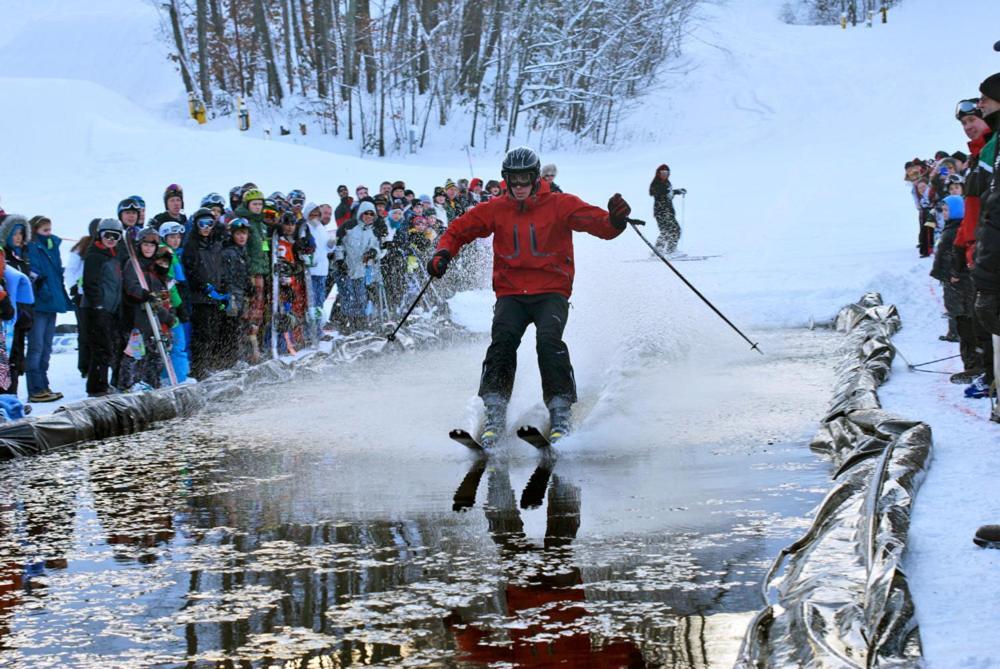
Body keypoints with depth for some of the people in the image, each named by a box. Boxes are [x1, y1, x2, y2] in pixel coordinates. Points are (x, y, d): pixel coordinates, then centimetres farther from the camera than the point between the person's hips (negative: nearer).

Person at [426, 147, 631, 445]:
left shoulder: (560, 205, 2)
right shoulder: (496, 210, 9)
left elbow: (599, 224, -6)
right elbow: (459, 230, 17)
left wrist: (615, 220, -30)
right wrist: (443, 254, -2)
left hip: (551, 292, -2)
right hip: (511, 294, 2)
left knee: (548, 340, -28)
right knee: (502, 341, -24)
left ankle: (560, 413, -22)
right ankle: (494, 414, -22)